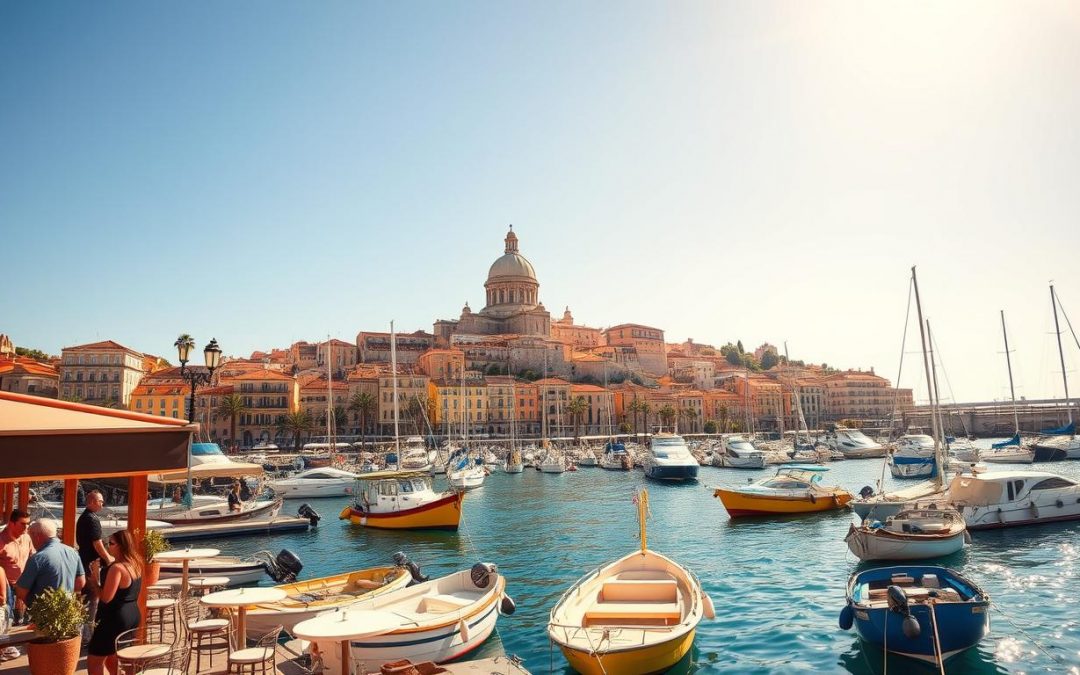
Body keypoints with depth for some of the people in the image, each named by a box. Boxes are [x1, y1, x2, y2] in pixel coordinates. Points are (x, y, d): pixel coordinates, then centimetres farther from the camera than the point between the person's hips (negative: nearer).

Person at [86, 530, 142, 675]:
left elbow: (106, 598, -21)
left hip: (115, 619, -9)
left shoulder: (117, 568, -22)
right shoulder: (136, 564, 6)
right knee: (110, 658, 23)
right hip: (132, 616, 9)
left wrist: (94, 577, -10)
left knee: (93, 661, 3)